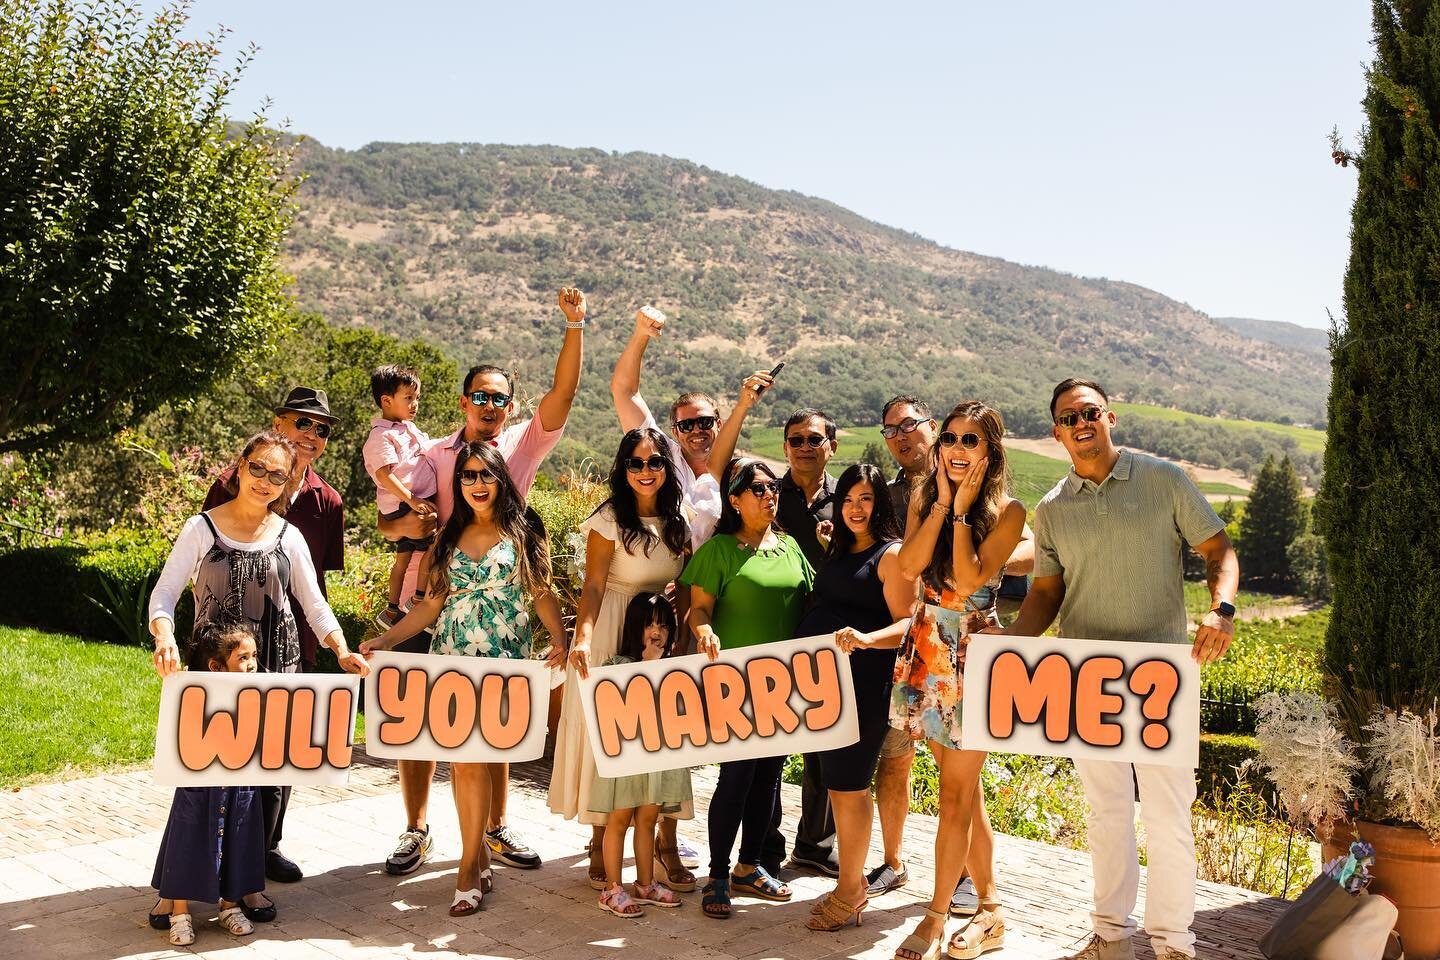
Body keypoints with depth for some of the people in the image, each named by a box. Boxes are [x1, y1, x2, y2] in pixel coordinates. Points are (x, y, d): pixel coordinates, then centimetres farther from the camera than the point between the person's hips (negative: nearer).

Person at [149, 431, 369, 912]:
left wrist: (341, 649, -8)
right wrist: (164, 639, -27)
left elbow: (314, 603, 7)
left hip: (278, 661, 3)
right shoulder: (203, 528, -4)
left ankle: (265, 848, 25)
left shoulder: (288, 536, 5)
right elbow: (164, 594, -8)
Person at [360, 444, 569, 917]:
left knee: (476, 761, -8)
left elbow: (542, 592, 0)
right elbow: (431, 604, 11)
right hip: (451, 656, 3)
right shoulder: (450, 536, 12)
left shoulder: (521, 532, 3)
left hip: (502, 658, -3)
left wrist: (558, 636, -17)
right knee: (462, 760, 1)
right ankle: (480, 858, 16)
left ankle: (468, 869, 4)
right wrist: (384, 640, 1)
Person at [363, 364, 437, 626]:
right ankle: (419, 602, -1)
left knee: (404, 555, 14)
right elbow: (384, 475, -22)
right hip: (402, 505, -10)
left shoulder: (408, 428, 16)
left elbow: (426, 454, 33)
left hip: (420, 501, 10)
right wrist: (412, 500, -28)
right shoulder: (382, 436, -14)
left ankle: (392, 611, 23)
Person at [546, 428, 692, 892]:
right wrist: (583, 638, -27)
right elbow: (593, 585, -15)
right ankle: (600, 843, 13)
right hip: (612, 633, -4)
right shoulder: (609, 519, -10)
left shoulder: (679, 521, 6)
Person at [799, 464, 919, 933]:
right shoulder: (838, 552, 17)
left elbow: (907, 623, -15)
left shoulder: (892, 554, -6)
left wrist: (866, 639, -30)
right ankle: (854, 879, 27)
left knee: (849, 784, -1)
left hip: (861, 681, -7)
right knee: (836, 783, 13)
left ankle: (849, 896, 10)